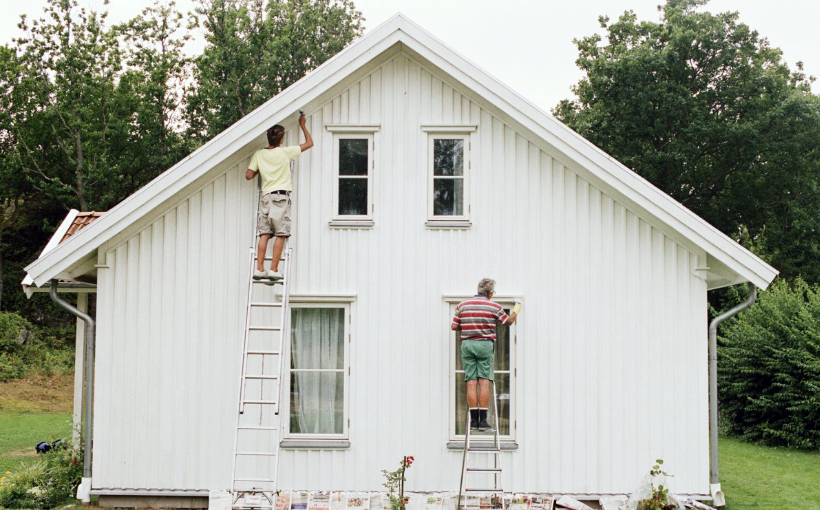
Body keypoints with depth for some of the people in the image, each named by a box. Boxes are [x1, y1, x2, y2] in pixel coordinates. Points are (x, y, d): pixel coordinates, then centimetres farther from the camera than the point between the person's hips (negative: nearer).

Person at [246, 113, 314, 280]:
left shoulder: (259, 154, 5)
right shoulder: (285, 152, -3)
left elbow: (249, 175, 5)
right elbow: (309, 143, 6)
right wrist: (302, 125, 19)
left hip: (265, 196, 4)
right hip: (281, 196, -4)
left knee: (264, 234, 3)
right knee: (281, 235, -3)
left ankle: (259, 268, -1)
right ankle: (274, 269, -7)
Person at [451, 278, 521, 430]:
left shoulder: (462, 305, 5)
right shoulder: (494, 307, -1)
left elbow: (454, 327, 7)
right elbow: (509, 321, 13)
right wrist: (517, 309, 32)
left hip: (467, 344, 2)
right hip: (485, 345, -2)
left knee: (471, 383, 1)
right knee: (484, 383, -2)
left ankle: (474, 420, -1)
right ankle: (483, 420, -5)